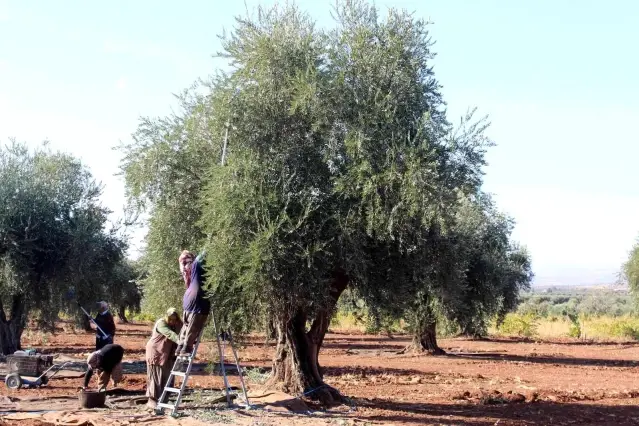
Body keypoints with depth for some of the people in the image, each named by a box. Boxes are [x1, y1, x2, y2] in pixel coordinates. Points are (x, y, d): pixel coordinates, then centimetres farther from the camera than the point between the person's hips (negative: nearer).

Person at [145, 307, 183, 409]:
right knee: (155, 377, -4)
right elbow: (170, 334, -33)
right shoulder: (161, 323, -18)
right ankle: (152, 400, 1)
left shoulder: (177, 325, 5)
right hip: (155, 353, -6)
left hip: (167, 356, 6)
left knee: (166, 377, 4)